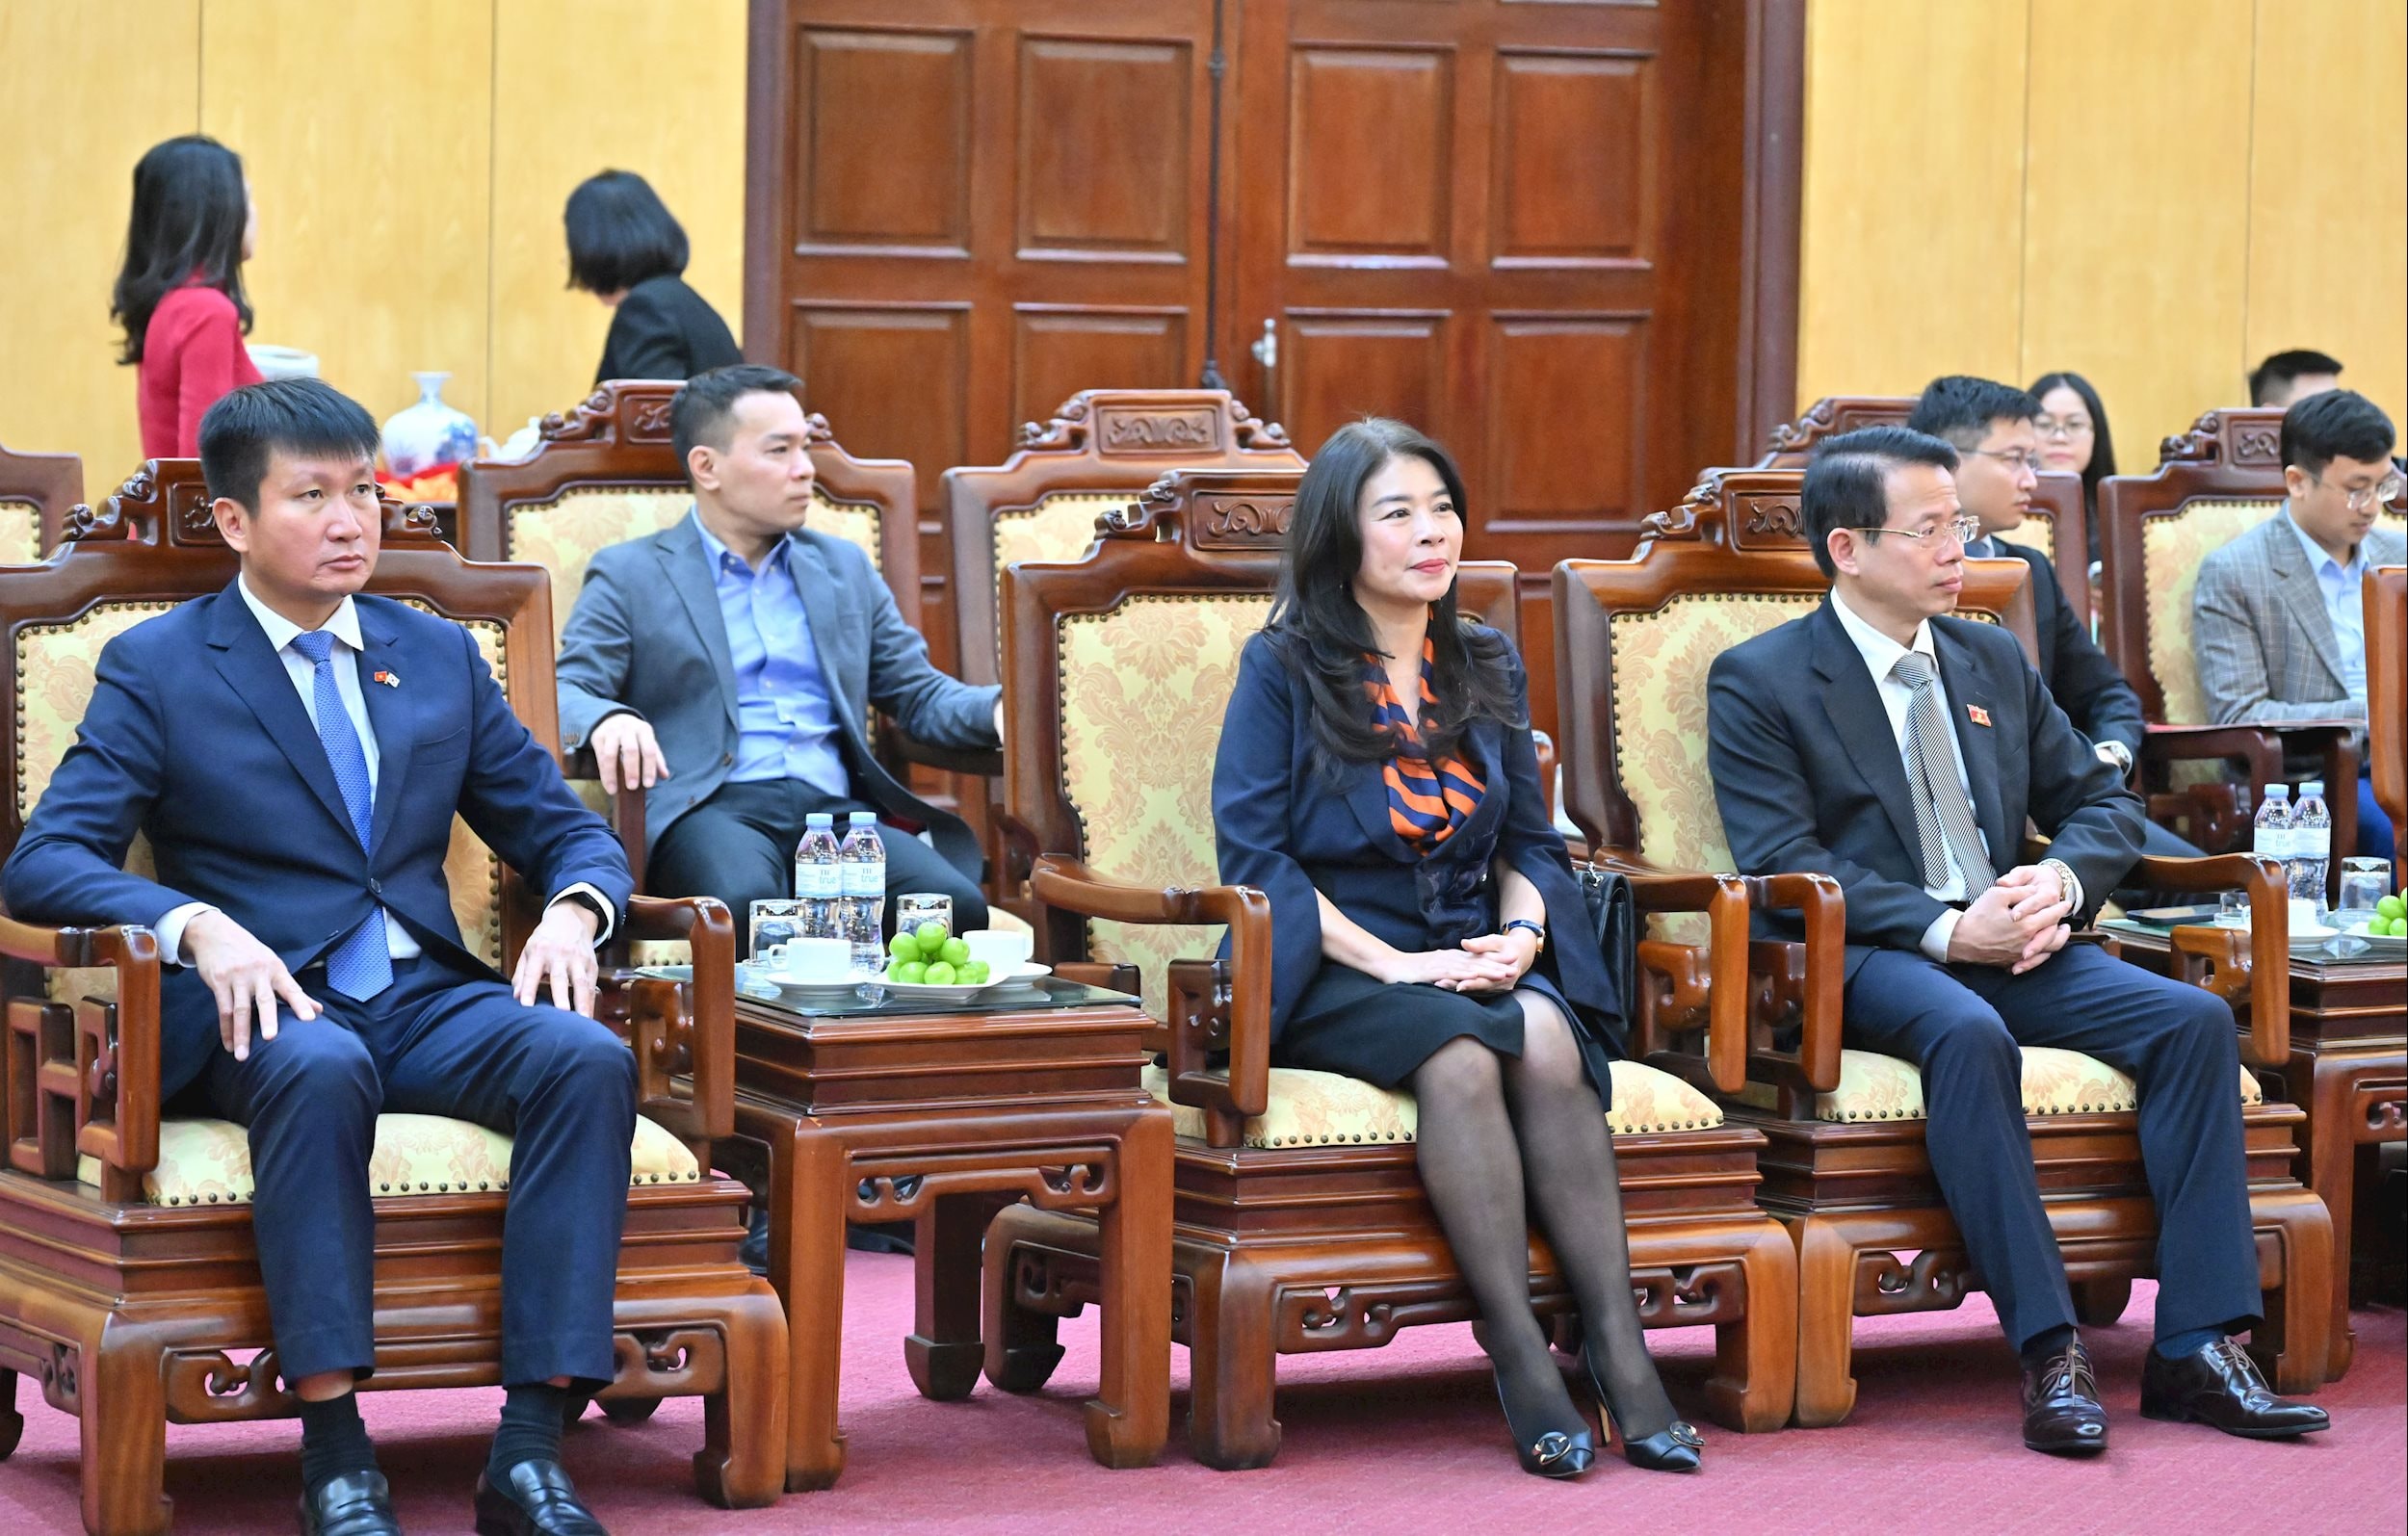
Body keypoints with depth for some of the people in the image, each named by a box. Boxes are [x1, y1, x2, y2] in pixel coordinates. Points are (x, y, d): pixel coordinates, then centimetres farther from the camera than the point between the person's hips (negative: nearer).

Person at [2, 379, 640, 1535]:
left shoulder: (439, 656, 18)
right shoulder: (155, 670, 5)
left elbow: (565, 830, 20)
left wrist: (572, 912, -6)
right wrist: (196, 926, -25)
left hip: (429, 1001, 4)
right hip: (263, 1006, -4)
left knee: (589, 1059, -28)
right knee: (318, 1071, -39)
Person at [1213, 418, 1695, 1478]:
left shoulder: (1487, 666, 16)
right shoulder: (1283, 667, 1)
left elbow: (1530, 839, 18)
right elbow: (1252, 852, -7)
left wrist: (1520, 932, -6)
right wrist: (1389, 962, -17)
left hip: (1471, 961, 4)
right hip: (1330, 974, -4)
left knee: (1546, 1036, -31)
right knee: (1458, 1051, -35)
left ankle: (1619, 1350, -37)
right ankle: (1519, 1360, -36)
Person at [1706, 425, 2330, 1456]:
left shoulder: (1994, 660, 19)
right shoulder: (1758, 682, 0)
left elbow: (2103, 802, 20)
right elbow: (1782, 861, -11)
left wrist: (2061, 883, -4)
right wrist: (1944, 930, -21)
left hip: (2010, 942, 6)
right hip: (1862, 958, -6)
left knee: (2195, 1018, -20)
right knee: (1967, 1032, -39)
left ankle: (2197, 1348, -22)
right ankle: (2049, 1351, -37)